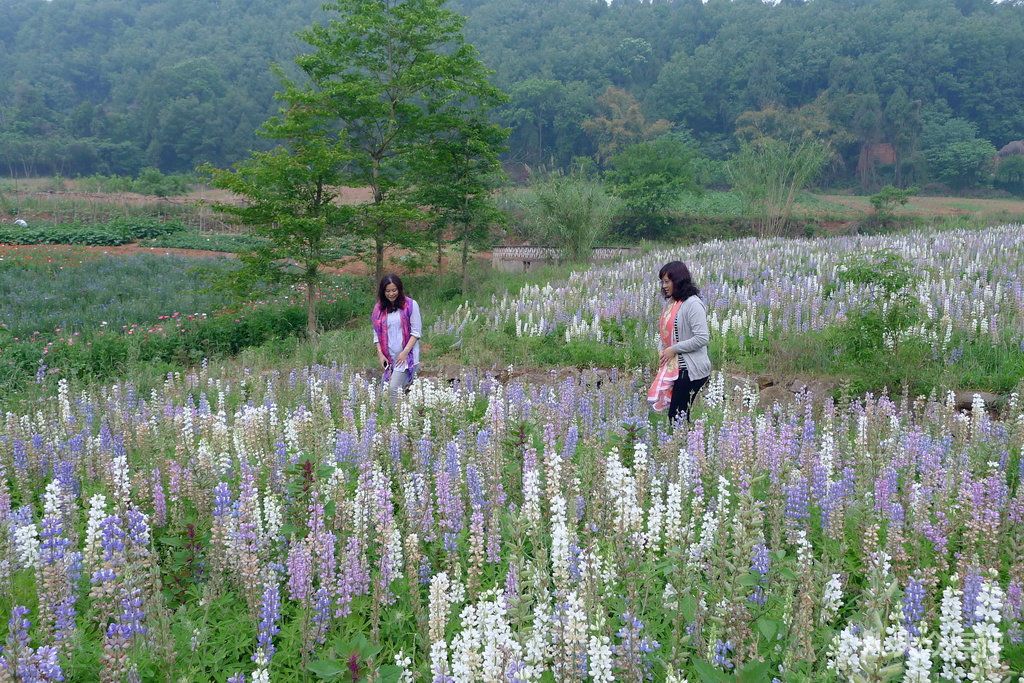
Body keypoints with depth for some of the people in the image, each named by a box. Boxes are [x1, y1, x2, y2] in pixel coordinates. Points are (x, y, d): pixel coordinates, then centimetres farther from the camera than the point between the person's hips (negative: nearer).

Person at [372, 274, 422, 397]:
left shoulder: (410, 305, -4)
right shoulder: (379, 308, 8)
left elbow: (416, 332, -4)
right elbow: (377, 334, 10)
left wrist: (405, 352, -12)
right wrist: (380, 354, -1)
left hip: (406, 355, -5)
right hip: (388, 357, 5)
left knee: (394, 389, -17)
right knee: (387, 388, 1)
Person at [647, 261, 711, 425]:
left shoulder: (692, 304, -15)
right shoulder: (673, 303, 10)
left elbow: (702, 338, -21)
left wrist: (674, 349, -16)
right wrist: (664, 353, 5)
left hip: (691, 370, -8)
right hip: (674, 367, 8)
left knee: (677, 416, -6)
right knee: (676, 414, 10)